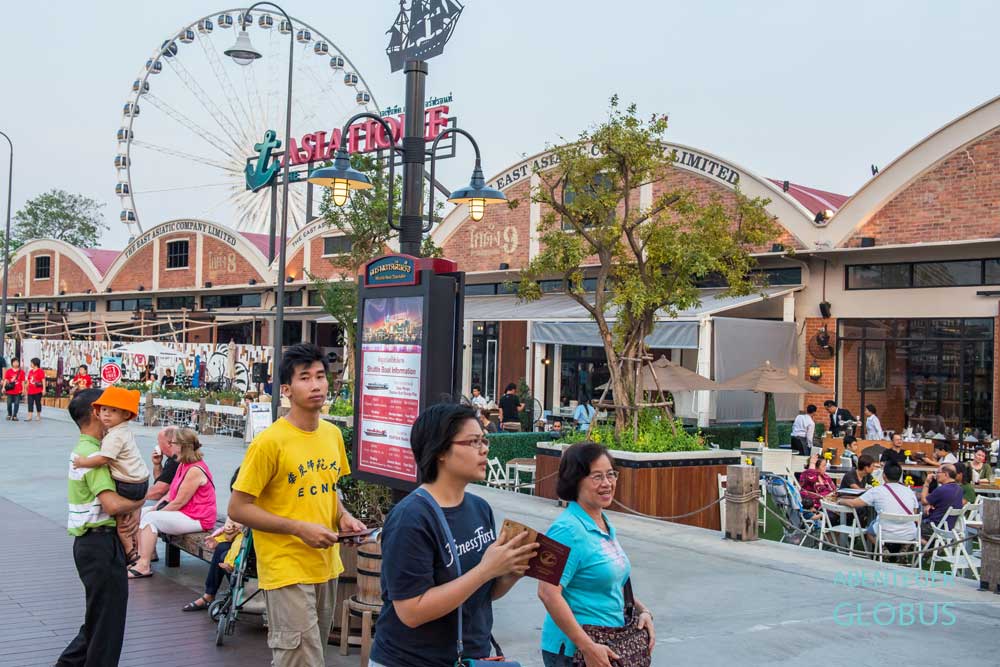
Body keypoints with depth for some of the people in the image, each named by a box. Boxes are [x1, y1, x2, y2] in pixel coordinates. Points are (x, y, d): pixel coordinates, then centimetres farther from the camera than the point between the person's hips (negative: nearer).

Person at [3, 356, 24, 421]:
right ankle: (9, 415, 23)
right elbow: (6, 380, 3)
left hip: (18, 391, 0)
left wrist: (23, 389, 1)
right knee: (9, 403, 5)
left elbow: (22, 381, 4)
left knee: (16, 403, 0)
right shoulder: (8, 371, 3)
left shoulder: (21, 371, 3)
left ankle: (14, 416, 7)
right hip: (10, 390, 0)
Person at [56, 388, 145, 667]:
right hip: (100, 542, -10)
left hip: (93, 542, 10)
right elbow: (112, 504, -28)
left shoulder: (83, 449, 14)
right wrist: (141, 501, -12)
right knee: (108, 616, 0)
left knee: (100, 615, 21)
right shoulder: (92, 453, -18)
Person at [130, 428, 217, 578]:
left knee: (150, 518, -19)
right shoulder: (183, 464, 12)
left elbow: (179, 502, -22)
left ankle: (144, 566, -19)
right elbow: (171, 492, 14)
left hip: (196, 519, -11)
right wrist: (156, 507, 1)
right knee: (142, 512, 8)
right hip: (183, 512, 11)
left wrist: (158, 512, -11)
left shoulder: (195, 470, -22)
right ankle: (143, 554, 6)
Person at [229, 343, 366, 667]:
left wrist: (343, 516, 0)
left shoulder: (333, 434, 6)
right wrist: (299, 528, -20)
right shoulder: (269, 441, -15)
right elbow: (238, 508, -14)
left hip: (326, 565, 7)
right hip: (287, 569, -7)